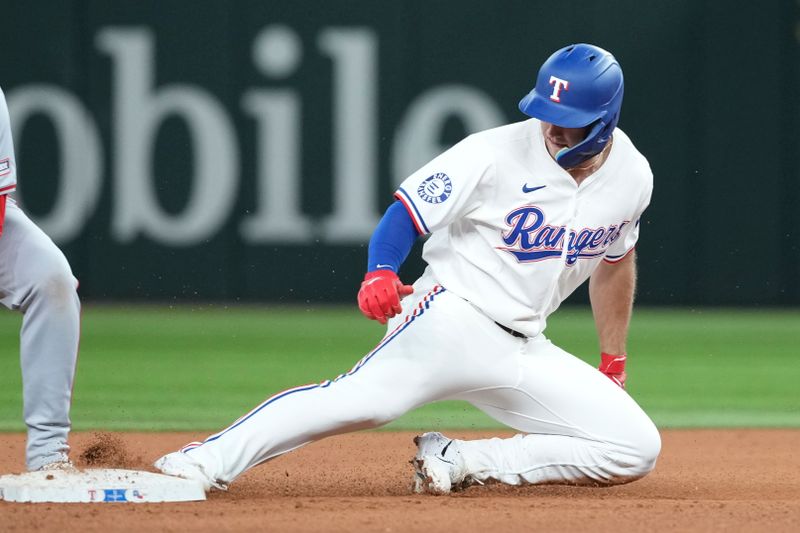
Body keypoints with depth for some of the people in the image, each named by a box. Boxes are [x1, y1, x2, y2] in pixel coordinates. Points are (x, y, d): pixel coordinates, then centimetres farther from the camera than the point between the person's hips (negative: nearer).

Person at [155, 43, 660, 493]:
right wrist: (380, 272, -31)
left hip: (523, 349, 6)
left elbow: (616, 260, 22)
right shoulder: (496, 152, -11)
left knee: (636, 450, -7)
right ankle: (206, 460, -39)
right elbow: (407, 212, -11)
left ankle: (460, 463, -9)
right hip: (455, 319, -6)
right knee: (366, 397, -34)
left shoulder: (632, 175, 5)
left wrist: (614, 366, 25)